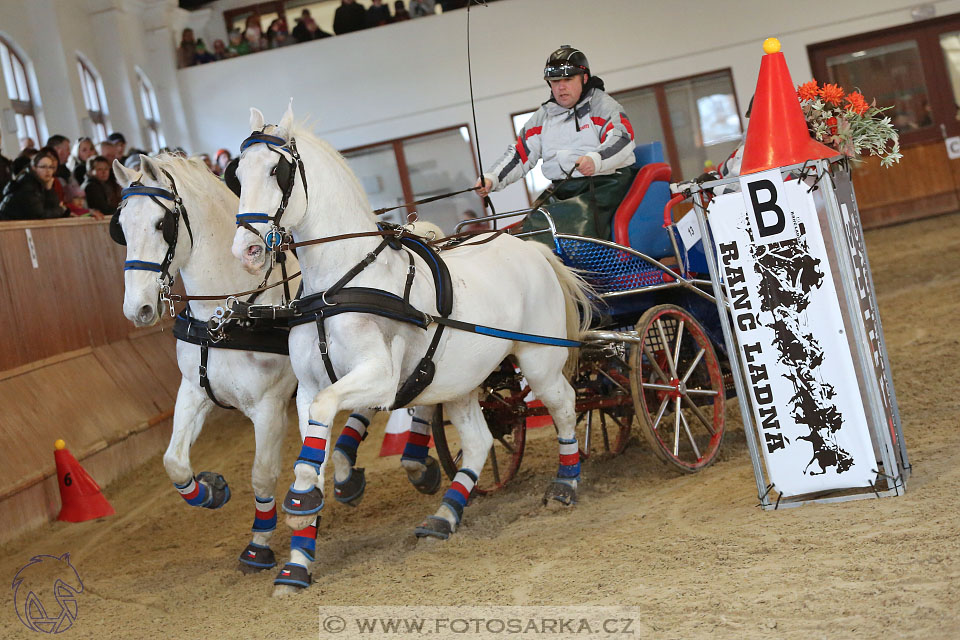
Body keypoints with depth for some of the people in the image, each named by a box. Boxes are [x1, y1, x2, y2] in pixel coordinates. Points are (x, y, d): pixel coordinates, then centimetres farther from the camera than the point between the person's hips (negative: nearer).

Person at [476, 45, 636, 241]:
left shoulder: (602, 105, 4)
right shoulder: (544, 115, 20)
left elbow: (623, 140, -12)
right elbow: (520, 154, 18)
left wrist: (596, 160, -33)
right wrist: (492, 179, 1)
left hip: (604, 183, -5)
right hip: (560, 191, 5)